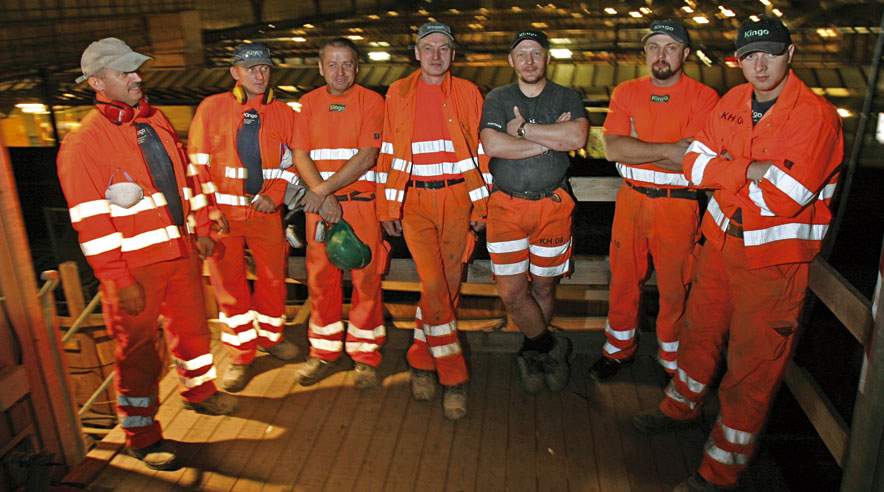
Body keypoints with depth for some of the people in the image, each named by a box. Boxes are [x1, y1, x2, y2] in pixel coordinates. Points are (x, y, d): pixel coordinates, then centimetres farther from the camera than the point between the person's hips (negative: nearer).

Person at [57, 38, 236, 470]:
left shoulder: (155, 120, 9)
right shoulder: (83, 143, -14)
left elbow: (185, 175, 17)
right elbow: (90, 222, -17)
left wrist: (201, 228, 15)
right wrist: (120, 281, -18)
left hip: (181, 251, 6)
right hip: (135, 266, -6)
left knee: (192, 327, 20)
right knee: (137, 350, 6)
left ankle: (198, 390, 44)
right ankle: (142, 436, 22)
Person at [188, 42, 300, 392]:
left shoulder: (284, 114, 4)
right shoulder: (211, 108, -1)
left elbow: (291, 162, 8)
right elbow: (197, 162, -1)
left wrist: (274, 195, -7)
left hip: (265, 210, 2)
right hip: (222, 212, -1)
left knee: (273, 277, 10)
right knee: (229, 284, 5)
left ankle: (270, 336, 34)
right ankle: (241, 355, 20)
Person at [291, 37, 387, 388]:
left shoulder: (371, 101, -1)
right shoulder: (309, 102, 11)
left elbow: (366, 156, -11)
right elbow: (300, 154, 4)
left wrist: (323, 190, -14)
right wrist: (322, 194, -12)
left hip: (362, 203, -3)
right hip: (319, 204, 3)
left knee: (367, 279, 0)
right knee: (320, 279, 7)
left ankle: (365, 356, 13)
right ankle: (324, 353, 21)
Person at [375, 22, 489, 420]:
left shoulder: (467, 93, 5)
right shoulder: (398, 93, 6)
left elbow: (480, 151, 5)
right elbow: (388, 152, 7)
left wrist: (480, 206, 2)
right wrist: (387, 208, 5)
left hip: (457, 199, 1)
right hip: (415, 201, -1)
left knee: (447, 286, 5)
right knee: (434, 286, -12)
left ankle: (421, 361, 26)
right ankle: (453, 377, 1)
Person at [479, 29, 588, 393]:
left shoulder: (566, 98, 7)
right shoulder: (498, 99, 6)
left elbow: (577, 137, -15)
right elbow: (493, 146, -13)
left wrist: (524, 129, -12)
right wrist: (551, 139, -11)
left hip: (552, 204, 0)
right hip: (507, 206, 0)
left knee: (543, 286, 9)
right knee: (511, 291, -5)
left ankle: (532, 352, 30)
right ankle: (552, 348, 16)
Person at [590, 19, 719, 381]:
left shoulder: (703, 98, -6)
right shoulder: (626, 93, 4)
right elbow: (613, 148, -10)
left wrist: (635, 148, -15)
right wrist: (667, 150, -17)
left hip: (677, 205, -3)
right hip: (630, 199, 3)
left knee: (674, 286, 8)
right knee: (624, 278, 13)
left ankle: (672, 359, 28)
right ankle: (619, 349, 33)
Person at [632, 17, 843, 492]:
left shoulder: (815, 114, -17)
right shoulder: (733, 101, 4)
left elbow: (785, 197, -25)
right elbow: (695, 162, -2)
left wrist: (725, 171, -13)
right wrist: (750, 171, -18)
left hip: (775, 258, -6)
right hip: (720, 239, 6)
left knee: (752, 365, 3)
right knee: (700, 331, 21)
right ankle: (681, 405, 47)